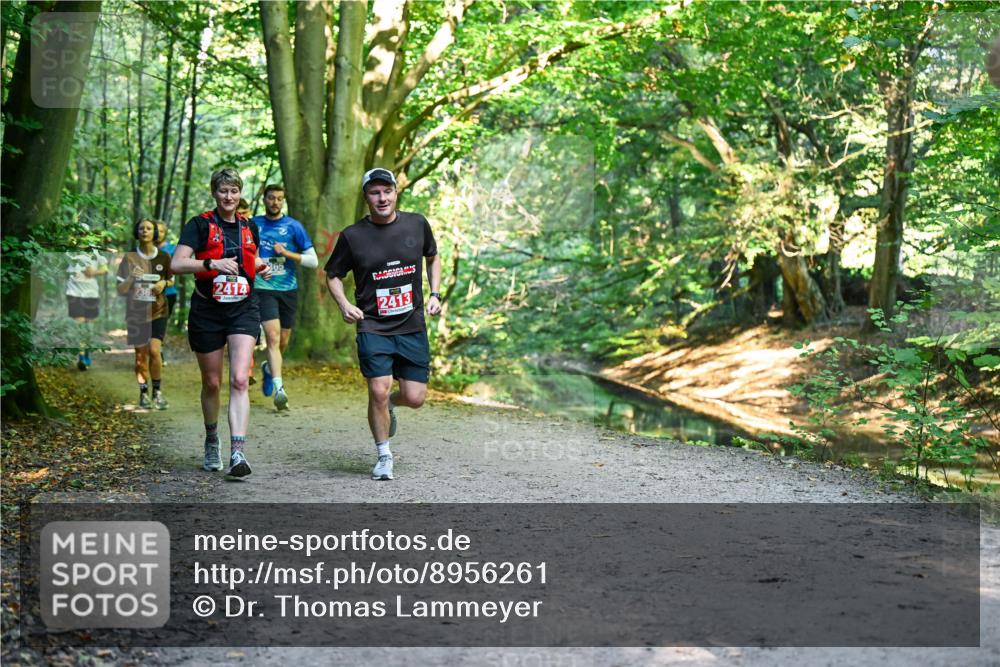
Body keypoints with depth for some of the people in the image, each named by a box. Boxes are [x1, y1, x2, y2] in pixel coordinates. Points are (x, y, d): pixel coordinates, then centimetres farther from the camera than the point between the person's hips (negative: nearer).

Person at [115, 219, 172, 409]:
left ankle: (158, 391, 2)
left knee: (154, 350, -14)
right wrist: (131, 278, -20)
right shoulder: (129, 258, -1)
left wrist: (164, 283, -7)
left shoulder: (164, 257, 1)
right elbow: (120, 290, 0)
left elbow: (173, 280, 15)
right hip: (136, 312, 1)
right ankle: (143, 393, 18)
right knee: (141, 355, 5)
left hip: (157, 310, -1)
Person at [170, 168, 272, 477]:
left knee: (239, 380, -15)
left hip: (243, 309, 2)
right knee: (212, 383, 10)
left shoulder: (249, 227, 10)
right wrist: (213, 263, -29)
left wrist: (261, 266, 6)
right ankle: (211, 442, 34)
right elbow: (176, 264, -16)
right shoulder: (199, 225, -4)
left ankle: (237, 452, -21)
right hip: (207, 311, -2)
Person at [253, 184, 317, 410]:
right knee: (273, 337, -18)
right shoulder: (253, 225, 6)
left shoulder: (293, 226, 1)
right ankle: (278, 388, -24)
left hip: (288, 289, 2)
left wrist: (287, 253, -14)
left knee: (283, 342, 12)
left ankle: (269, 368, 42)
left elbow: (313, 261, -2)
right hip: (263, 288, -1)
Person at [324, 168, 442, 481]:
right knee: (378, 392, -12)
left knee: (415, 398, -1)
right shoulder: (352, 236, -4)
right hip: (373, 328, -2)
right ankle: (384, 457, 11)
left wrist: (435, 294, 7)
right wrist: (344, 304, -10)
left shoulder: (417, 224, 2)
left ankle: (391, 404, 37)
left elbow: (433, 257, 20)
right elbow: (333, 274, 8)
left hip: (413, 326, 2)